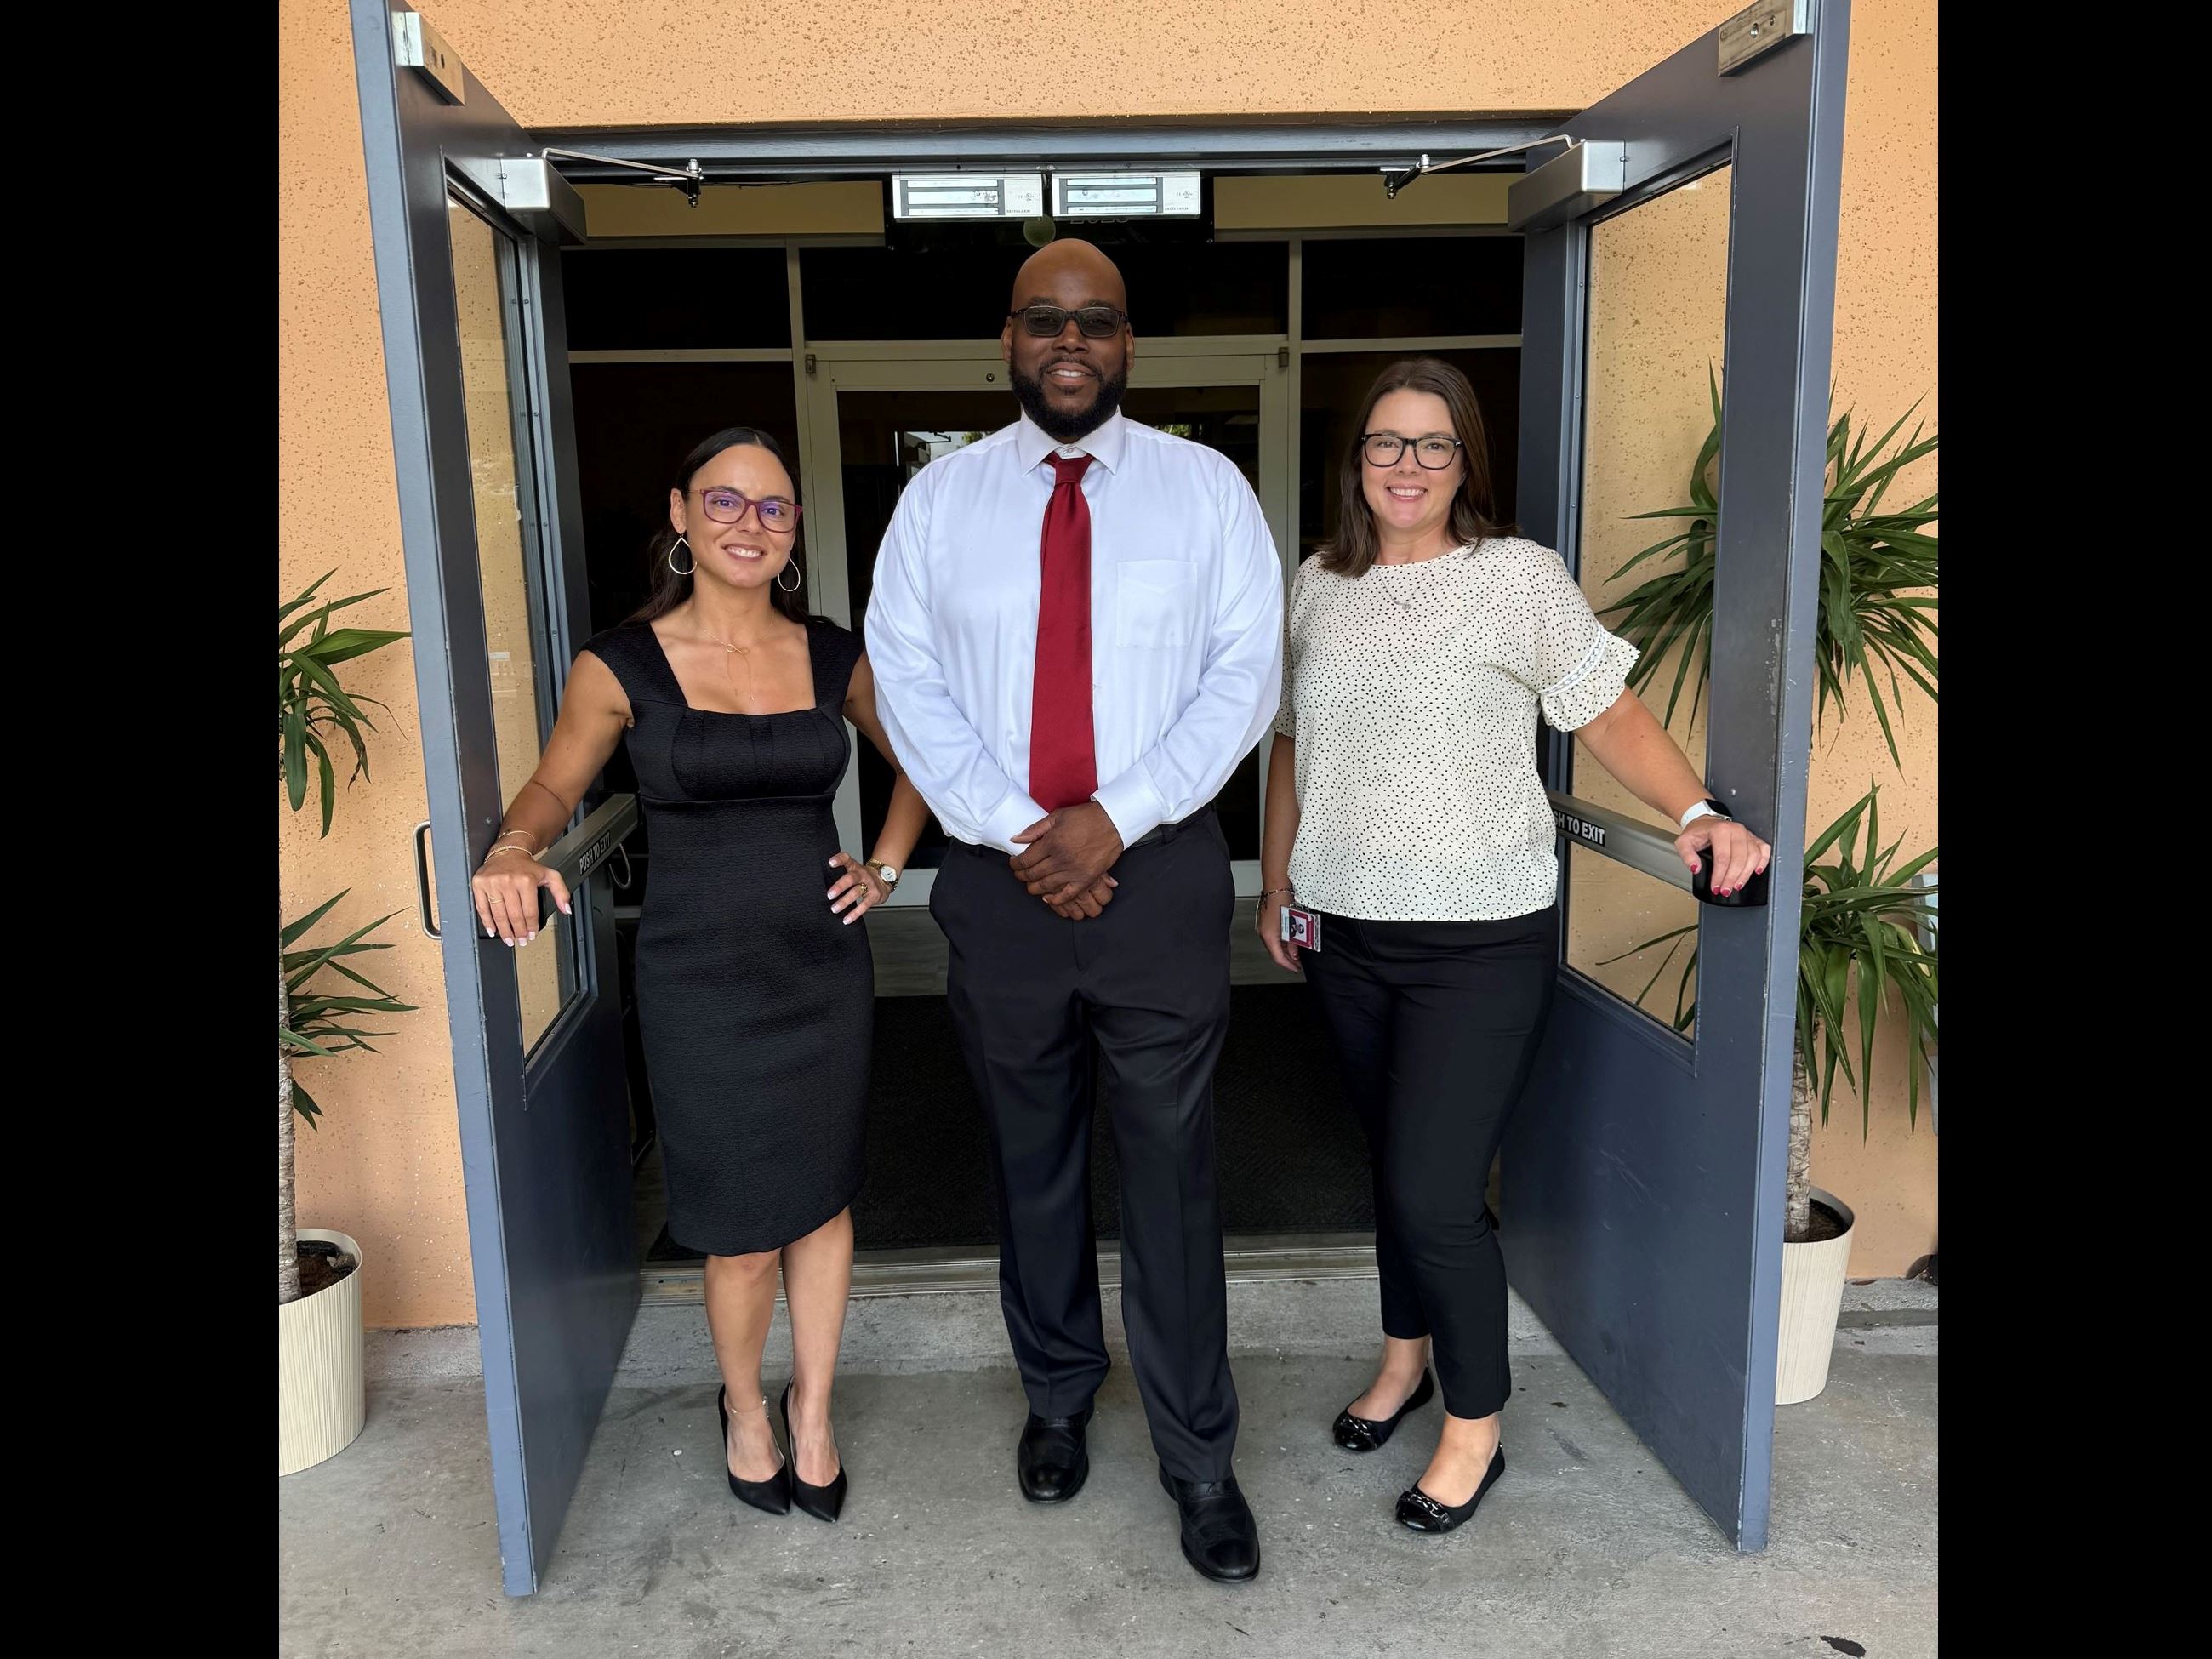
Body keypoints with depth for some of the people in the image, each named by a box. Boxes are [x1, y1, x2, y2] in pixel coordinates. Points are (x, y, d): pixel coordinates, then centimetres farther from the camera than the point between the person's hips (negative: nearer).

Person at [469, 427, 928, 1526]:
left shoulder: (831, 655, 3)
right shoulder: (623, 664, -5)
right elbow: (555, 784, -2)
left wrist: (885, 865, 6)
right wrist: (515, 849, -24)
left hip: (824, 967, 3)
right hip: (701, 981, -3)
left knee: (824, 1198, 13)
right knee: (743, 1230, 4)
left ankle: (812, 1408, 36)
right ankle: (744, 1409, 35)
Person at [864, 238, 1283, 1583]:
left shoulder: (1207, 488, 1)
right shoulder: (941, 497, 5)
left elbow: (1245, 675, -4)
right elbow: (908, 681, 0)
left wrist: (1114, 817, -14)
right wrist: (1013, 831, -11)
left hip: (1160, 869, -1)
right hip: (1000, 875, 2)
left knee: (1173, 1170, 4)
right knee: (1033, 1159, 16)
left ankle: (1200, 1457, 19)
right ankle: (1058, 1396, 37)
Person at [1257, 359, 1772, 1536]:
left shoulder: (1520, 578, -7)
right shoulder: (1318, 585, 8)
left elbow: (1608, 712, -7)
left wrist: (1697, 811, -23)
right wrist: (1276, 888, 17)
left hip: (1480, 940, -5)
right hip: (1347, 933, 5)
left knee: (1433, 1192, -6)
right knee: (1393, 1162, 19)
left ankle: (1475, 1428, 17)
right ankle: (1406, 1359, 41)